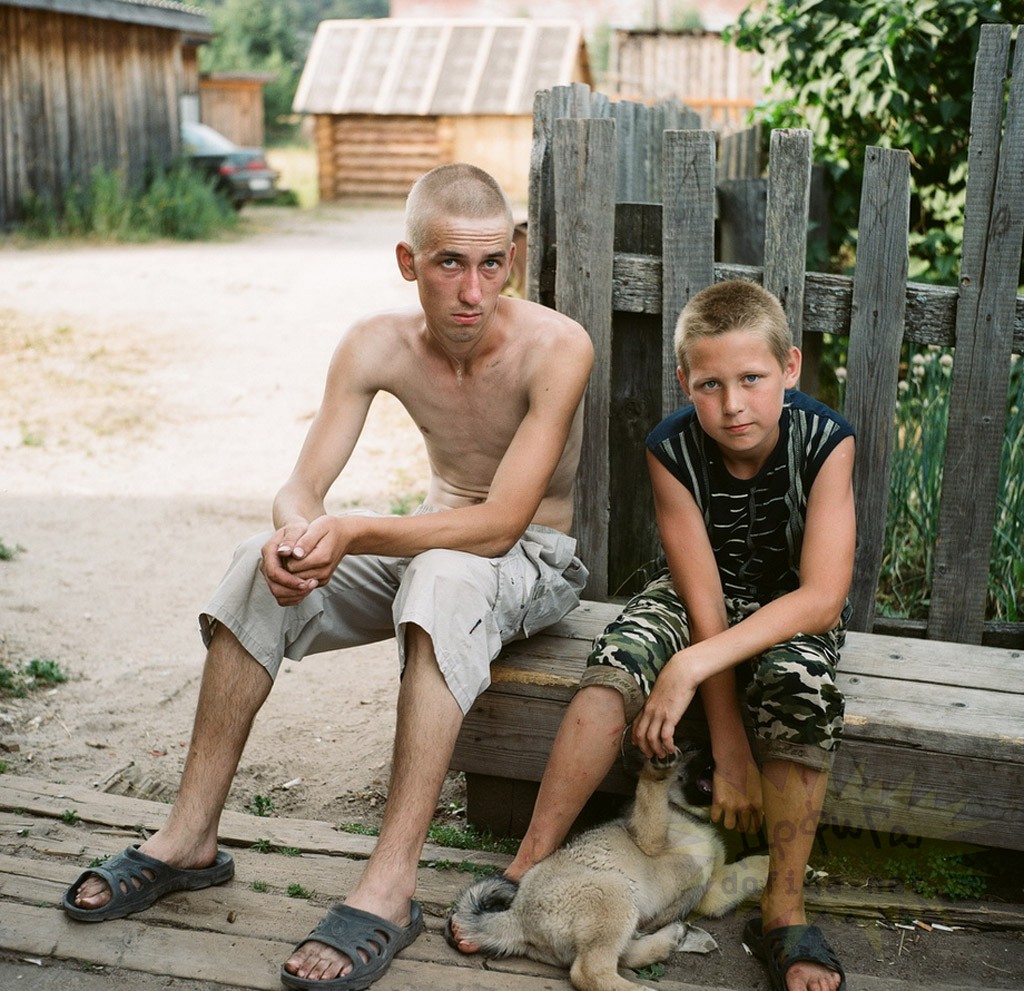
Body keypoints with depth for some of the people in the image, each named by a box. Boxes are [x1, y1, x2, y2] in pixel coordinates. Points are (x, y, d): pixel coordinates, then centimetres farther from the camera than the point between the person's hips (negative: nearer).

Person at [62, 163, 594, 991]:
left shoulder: (556, 346, -24)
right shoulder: (378, 345, -11)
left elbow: (500, 523, -29)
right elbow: (303, 486, -12)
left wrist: (354, 534, -40)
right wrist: (295, 534, -37)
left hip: (536, 558, -5)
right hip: (431, 544, 5)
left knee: (444, 577, -38)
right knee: (262, 569, -17)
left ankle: (391, 884, -38)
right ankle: (192, 837, -7)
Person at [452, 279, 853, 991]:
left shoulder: (824, 441, -23)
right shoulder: (673, 450, -20)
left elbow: (823, 597, -30)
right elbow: (704, 603, -21)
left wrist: (692, 665, -40)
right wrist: (730, 753, -24)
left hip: (793, 610, -1)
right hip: (699, 596, 1)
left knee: (800, 682, -34)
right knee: (618, 665, -28)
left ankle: (783, 911, -20)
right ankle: (529, 867, -19)